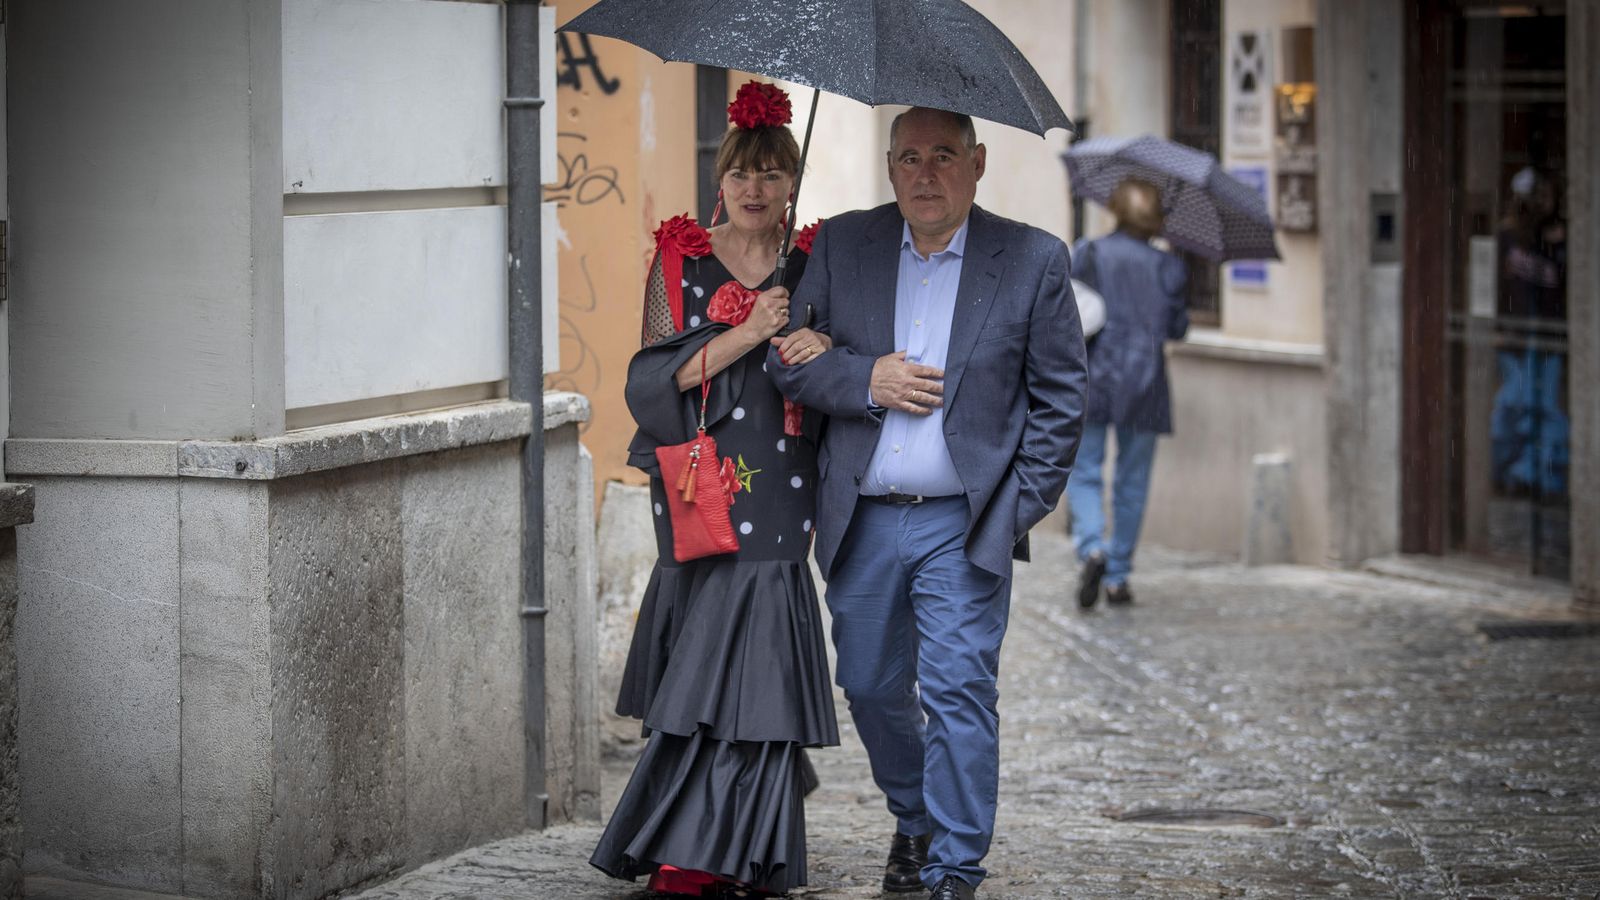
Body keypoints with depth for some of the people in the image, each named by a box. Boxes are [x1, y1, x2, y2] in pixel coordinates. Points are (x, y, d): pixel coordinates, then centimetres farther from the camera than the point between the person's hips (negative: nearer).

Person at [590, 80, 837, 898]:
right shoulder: (680, 261, 5)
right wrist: (747, 334, -15)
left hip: (780, 490, 2)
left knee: (748, 670, -6)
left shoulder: (812, 268, 11)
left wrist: (824, 353, -9)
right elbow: (656, 378, -4)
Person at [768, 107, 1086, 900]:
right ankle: (914, 818, 38)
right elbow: (788, 360, 5)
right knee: (870, 685, 13)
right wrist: (867, 381, -12)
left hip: (965, 526, -3)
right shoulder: (842, 246, 6)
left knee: (959, 691, -9)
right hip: (864, 521, 3)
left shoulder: (1033, 260, 0)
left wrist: (1024, 503, -4)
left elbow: (1059, 395, 2)